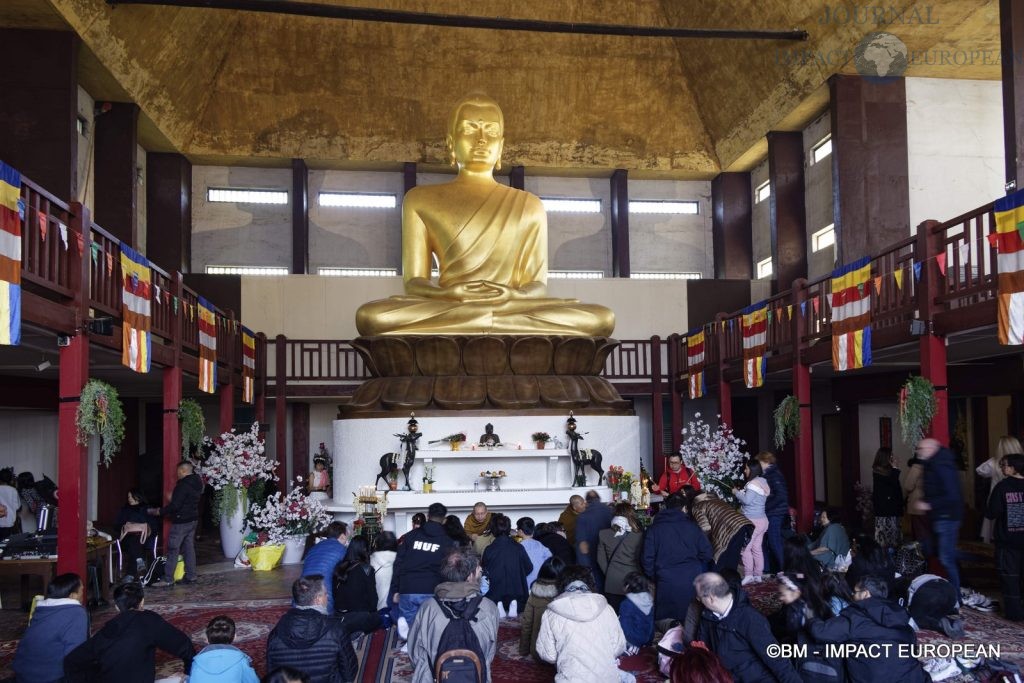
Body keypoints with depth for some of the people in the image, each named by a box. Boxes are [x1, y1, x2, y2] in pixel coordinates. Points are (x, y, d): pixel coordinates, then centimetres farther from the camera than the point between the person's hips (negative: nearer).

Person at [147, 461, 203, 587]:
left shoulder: (183, 485, -20)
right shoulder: (197, 483, 9)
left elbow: (175, 505, -23)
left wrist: (158, 511, -12)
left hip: (181, 522, -9)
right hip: (192, 520, 9)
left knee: (173, 550, -4)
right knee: (189, 548, 13)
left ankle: (168, 580, -2)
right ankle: (191, 576, 15)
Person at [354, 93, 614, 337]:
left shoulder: (529, 205, 20)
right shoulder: (421, 200, 16)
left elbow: (538, 283, 10)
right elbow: (414, 282, 8)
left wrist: (514, 295, -15)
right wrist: (447, 293, -16)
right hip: (445, 311, -1)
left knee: (601, 318, -27)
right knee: (370, 317, -34)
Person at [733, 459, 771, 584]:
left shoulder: (753, 483, -16)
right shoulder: (762, 482, 13)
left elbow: (747, 500, -22)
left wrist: (737, 492, -7)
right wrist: (741, 492, 10)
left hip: (753, 521, -9)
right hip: (761, 520, 9)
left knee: (745, 548, -5)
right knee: (757, 548, 11)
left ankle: (748, 575, -5)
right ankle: (758, 575, 13)